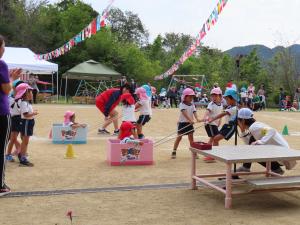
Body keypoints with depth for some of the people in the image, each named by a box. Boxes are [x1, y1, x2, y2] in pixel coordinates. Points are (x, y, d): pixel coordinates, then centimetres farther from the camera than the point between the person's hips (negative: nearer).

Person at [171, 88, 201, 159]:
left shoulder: (192, 105, 5)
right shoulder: (182, 105, -11)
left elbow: (194, 112, -8)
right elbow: (184, 113, -26)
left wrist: (197, 119, -29)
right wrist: (190, 119, -39)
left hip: (190, 123, 4)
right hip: (182, 123, -4)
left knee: (191, 137, 6)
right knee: (179, 137, 0)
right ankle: (174, 152, 8)